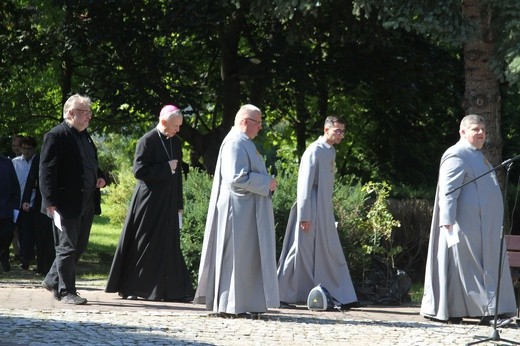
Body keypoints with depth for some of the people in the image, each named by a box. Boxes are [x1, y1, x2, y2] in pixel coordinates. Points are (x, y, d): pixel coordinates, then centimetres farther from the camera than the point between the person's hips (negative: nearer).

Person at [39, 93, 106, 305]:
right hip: (67, 204, -9)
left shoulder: (85, 136, 15)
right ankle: (66, 291, 5)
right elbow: (47, 172, -15)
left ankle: (53, 280, 29)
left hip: (87, 203, 9)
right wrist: (51, 204, -21)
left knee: (79, 246, 14)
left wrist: (100, 177, 7)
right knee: (67, 247, -2)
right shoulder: (56, 136, -11)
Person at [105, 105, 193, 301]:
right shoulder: (147, 141, -11)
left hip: (169, 203, 6)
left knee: (169, 246, 5)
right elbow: (139, 171, -16)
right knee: (143, 247, -1)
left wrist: (179, 205, 13)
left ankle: (172, 290, 6)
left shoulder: (175, 143, 10)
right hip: (149, 202, -6)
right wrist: (166, 168, -15)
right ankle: (130, 289, 9)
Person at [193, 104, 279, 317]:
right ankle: (230, 306, -3)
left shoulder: (243, 143, 18)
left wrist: (265, 184, 15)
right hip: (238, 210, -11)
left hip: (247, 211, 11)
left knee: (247, 257, 10)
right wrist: (266, 183, -14)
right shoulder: (235, 143, -15)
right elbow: (237, 177, -23)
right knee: (236, 256, -6)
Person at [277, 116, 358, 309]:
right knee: (302, 251, -4)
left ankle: (340, 296, 12)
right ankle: (281, 294, 4)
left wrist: (328, 210, 16)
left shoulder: (330, 151, 12)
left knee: (331, 254, 9)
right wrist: (304, 215, -19)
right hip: (312, 211, -9)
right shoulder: (315, 151, -13)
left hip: (325, 212, 9)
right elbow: (304, 184, -16)